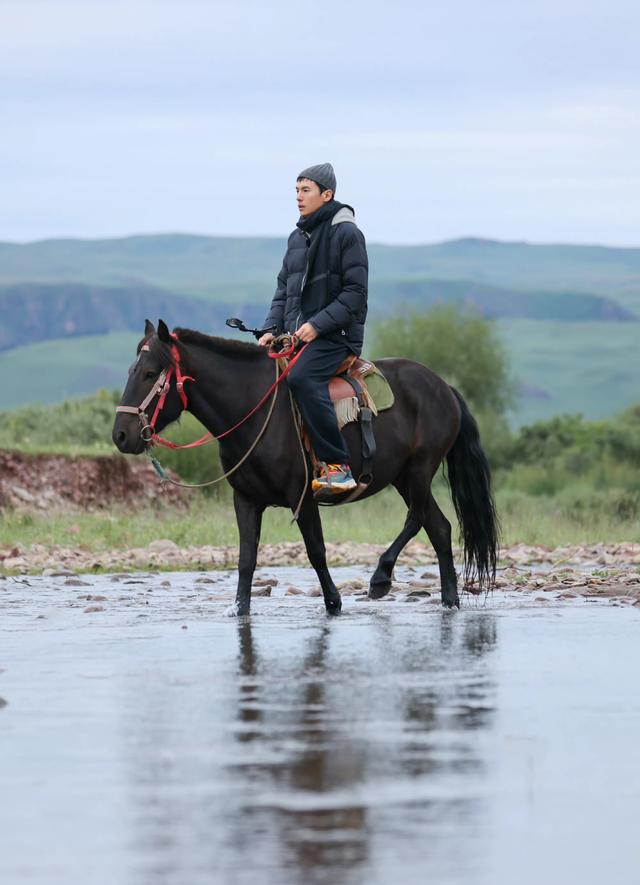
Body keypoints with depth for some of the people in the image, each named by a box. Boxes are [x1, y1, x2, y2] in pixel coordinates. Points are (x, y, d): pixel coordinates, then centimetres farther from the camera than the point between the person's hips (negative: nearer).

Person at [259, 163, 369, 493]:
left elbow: (355, 293, -11)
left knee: (301, 377, -33)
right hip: (297, 335, 9)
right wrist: (272, 328, 5)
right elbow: (284, 289, 20)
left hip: (334, 336, -9)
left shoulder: (346, 233, -6)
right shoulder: (298, 237, 18)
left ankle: (337, 466, -33)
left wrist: (317, 325, -19)